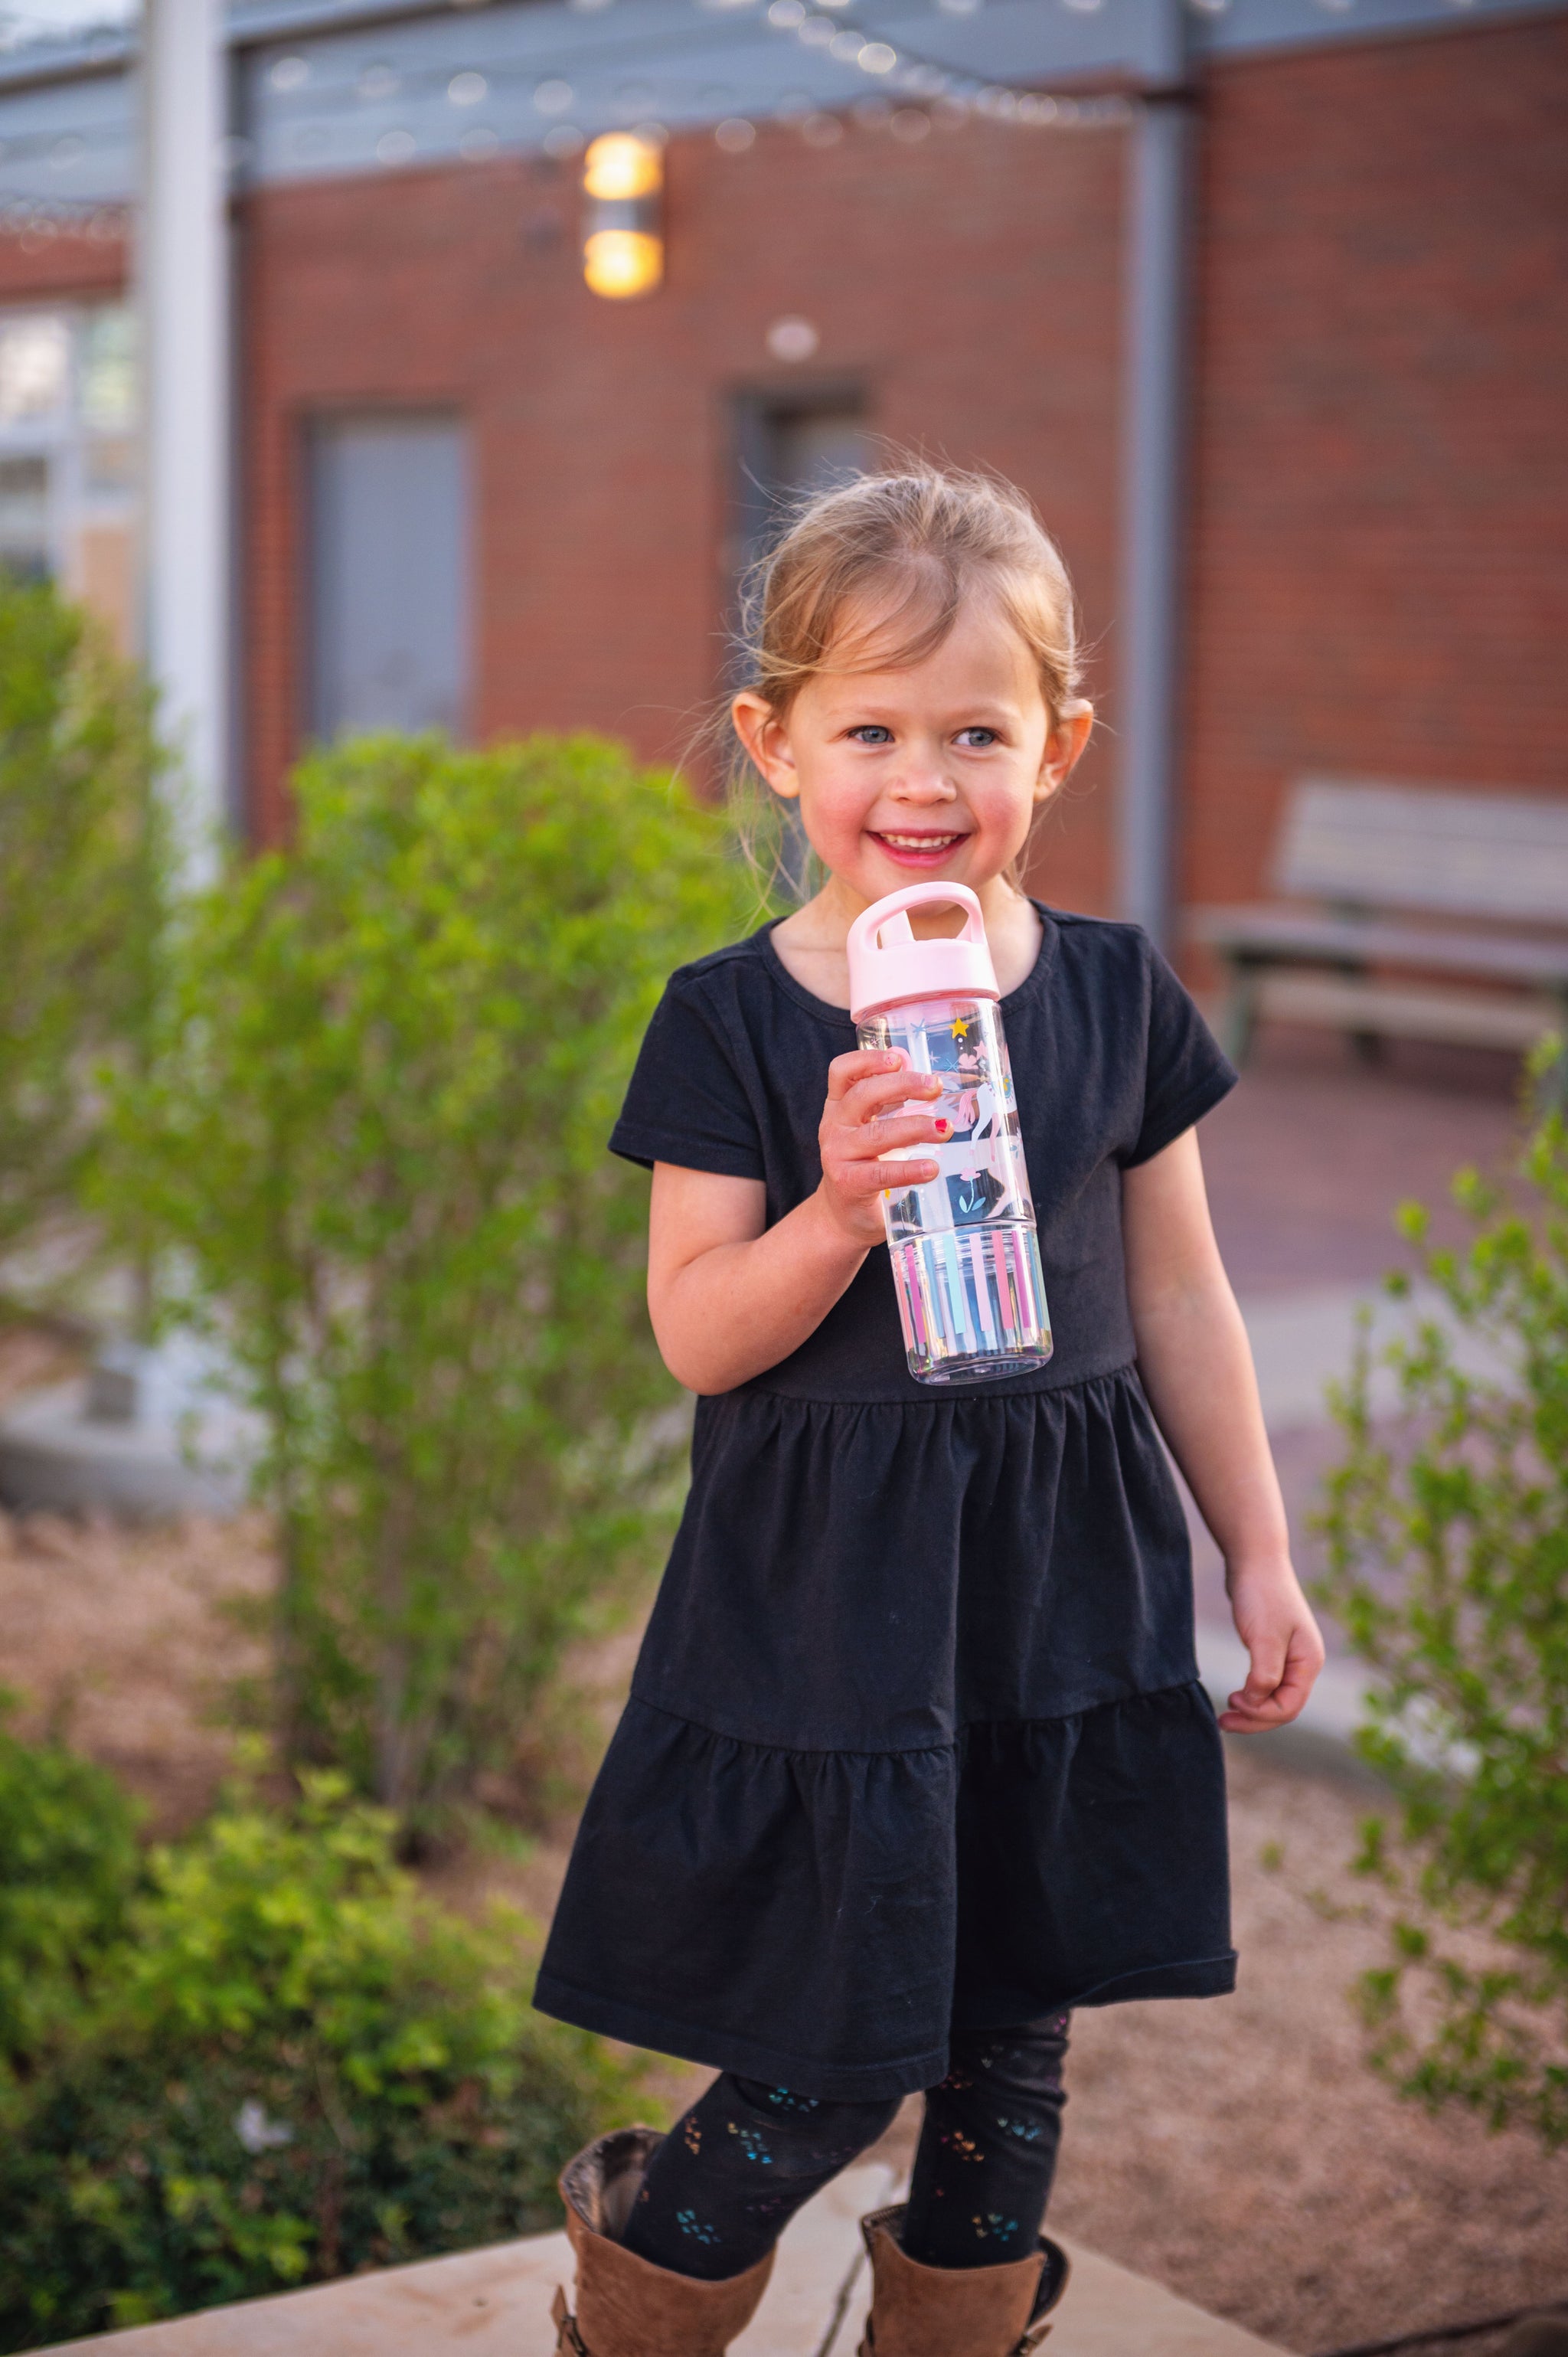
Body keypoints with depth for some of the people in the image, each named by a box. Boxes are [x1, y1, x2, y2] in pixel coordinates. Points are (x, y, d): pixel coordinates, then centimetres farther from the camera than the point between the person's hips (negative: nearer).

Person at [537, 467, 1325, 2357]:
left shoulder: (1114, 995, 2)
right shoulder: (730, 1024, -6)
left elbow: (1178, 1300, 9)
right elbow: (696, 1336, -9)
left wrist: (1261, 1557, 12)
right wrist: (839, 1212, -26)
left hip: (1064, 1586, 3)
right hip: (826, 1594, -3)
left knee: (1012, 2028, 13)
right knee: (838, 2053, -1)